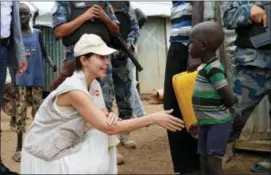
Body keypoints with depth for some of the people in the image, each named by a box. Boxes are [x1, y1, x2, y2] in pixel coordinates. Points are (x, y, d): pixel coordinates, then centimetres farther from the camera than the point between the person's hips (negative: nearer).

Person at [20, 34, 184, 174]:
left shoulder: (94, 85, 0)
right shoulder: (74, 89, -27)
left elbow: (104, 122, 3)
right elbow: (109, 128, -30)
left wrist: (111, 117, -22)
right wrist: (153, 118, -28)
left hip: (67, 147, 8)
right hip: (43, 157, -8)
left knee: (104, 136, -5)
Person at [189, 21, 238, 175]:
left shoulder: (213, 69, -21)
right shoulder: (206, 67, 7)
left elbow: (230, 99, -22)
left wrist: (218, 110, -5)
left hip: (217, 124, -9)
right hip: (206, 123, 9)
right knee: (204, 162, 16)